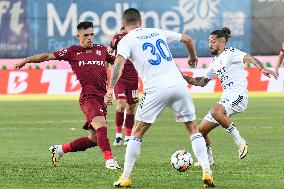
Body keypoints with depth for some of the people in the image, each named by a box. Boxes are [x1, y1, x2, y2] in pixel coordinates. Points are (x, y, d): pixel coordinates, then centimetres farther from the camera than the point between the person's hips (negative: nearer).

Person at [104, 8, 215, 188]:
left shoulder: (127, 40, 7)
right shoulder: (158, 33, 21)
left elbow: (119, 62, -12)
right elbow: (187, 39, 29)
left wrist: (110, 89, -18)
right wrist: (193, 57, 48)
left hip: (156, 89, -4)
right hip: (179, 84, 4)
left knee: (137, 132, 9)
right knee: (193, 129, 15)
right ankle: (207, 172, 3)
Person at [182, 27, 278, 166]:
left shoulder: (230, 53, -2)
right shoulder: (214, 62, 23)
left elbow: (249, 58, -18)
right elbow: (202, 82, 31)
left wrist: (262, 68, -36)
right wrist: (185, 78, 18)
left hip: (238, 96, -9)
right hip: (226, 99, 9)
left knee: (216, 112, -38)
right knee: (201, 129, 7)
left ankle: (240, 142, -27)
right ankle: (208, 159, 26)